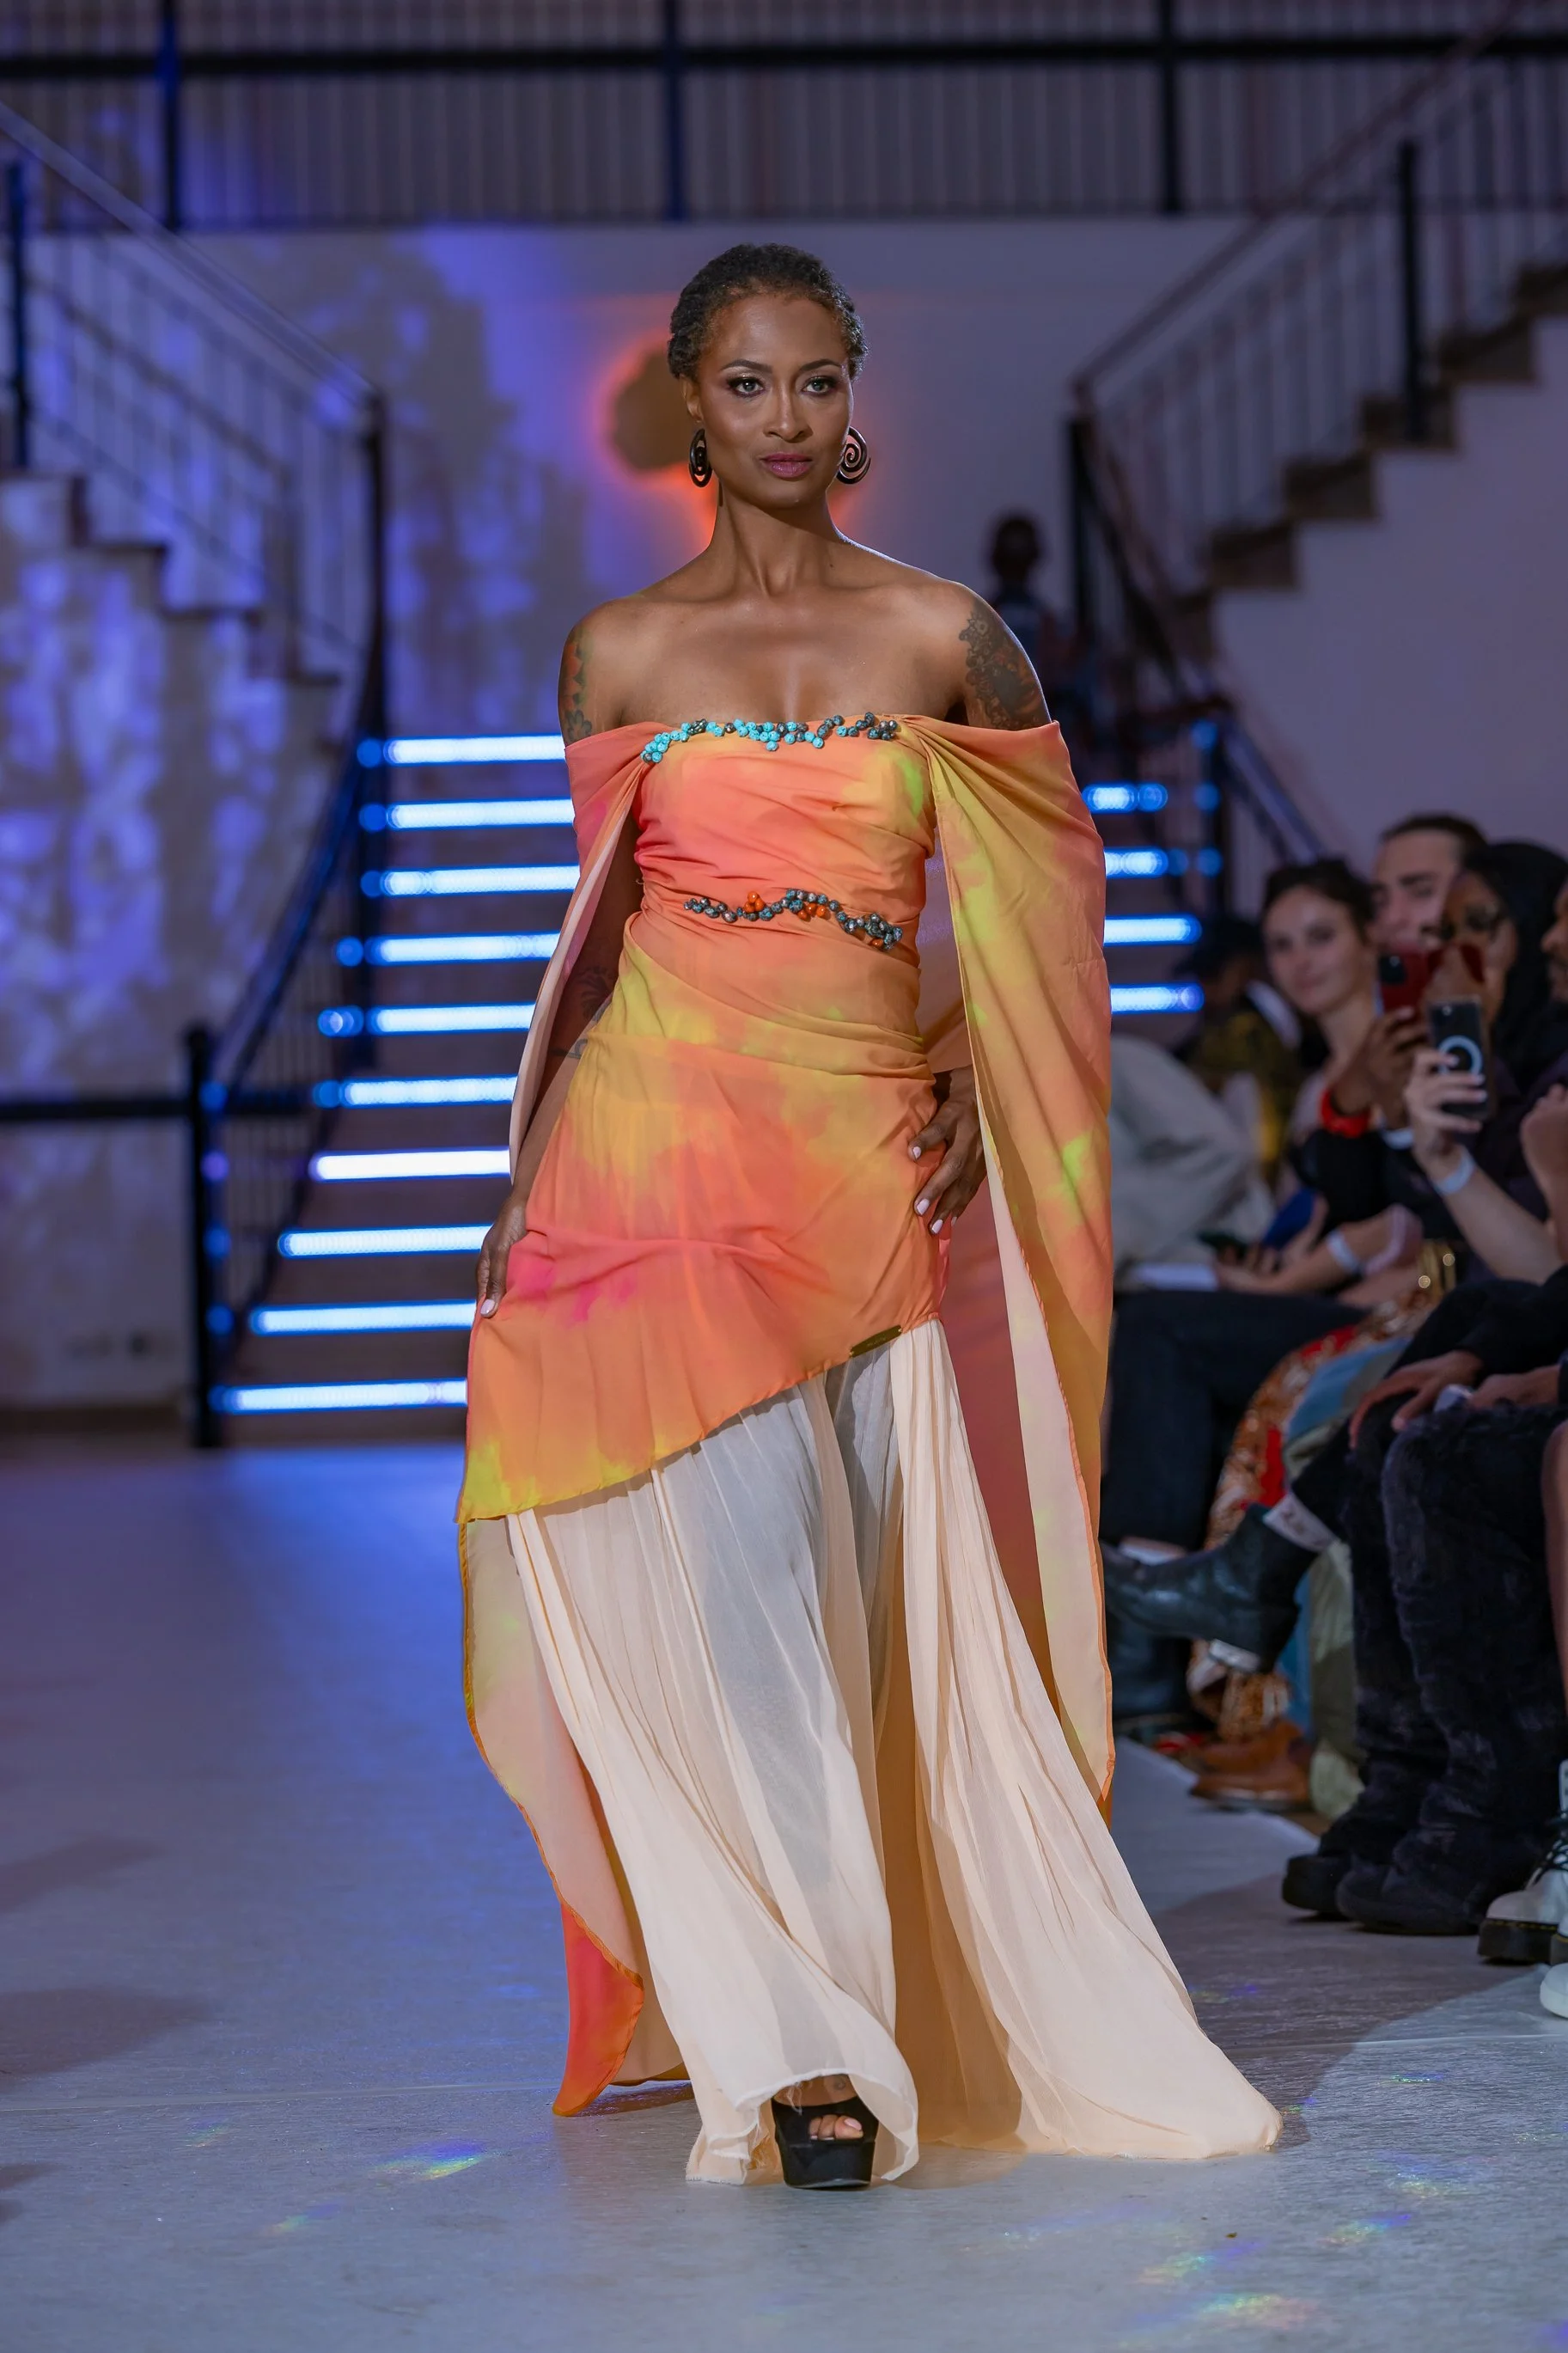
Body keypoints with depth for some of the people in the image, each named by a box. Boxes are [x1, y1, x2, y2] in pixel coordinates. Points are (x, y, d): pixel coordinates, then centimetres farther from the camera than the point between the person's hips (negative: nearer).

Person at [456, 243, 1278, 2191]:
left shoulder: (944, 636, 7)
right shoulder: (620, 650, 8)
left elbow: (1045, 890, 15)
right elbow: (600, 923, 14)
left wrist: (969, 1082, 1)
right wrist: (530, 1176, 10)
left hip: (874, 1148, 1)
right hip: (671, 1141, -1)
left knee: (894, 1583, 0)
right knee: (736, 1569, -10)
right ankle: (804, 2045, -6)